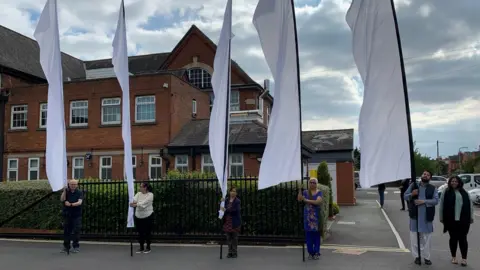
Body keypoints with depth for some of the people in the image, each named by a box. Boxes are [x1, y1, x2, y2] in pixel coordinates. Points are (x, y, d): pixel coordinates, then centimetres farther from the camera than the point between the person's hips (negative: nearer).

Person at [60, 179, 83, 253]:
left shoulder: (79, 192, -1)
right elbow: (62, 199, -7)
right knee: (66, 231, 7)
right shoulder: (66, 192, 9)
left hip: (76, 215, -3)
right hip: (67, 214, 3)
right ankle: (66, 247, 18)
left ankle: (76, 247, 4)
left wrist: (71, 204, -27)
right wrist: (64, 190, -13)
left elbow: (80, 202, -14)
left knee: (76, 231, -4)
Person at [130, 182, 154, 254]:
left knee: (147, 232, 4)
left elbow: (144, 202, -26)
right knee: (140, 232, 11)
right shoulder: (138, 194, 6)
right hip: (138, 216, 5)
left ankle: (148, 247, 18)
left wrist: (136, 205, -41)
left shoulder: (150, 195, -11)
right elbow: (134, 199, -14)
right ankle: (141, 247, 23)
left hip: (147, 216, -5)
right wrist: (133, 202, -38)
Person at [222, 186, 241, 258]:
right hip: (227, 221, 4)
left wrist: (226, 210, -22)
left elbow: (235, 210, -19)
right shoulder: (226, 200, 5)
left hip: (235, 222, -4)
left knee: (234, 237, 4)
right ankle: (230, 252, 16)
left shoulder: (237, 201, -8)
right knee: (229, 237, 7)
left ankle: (234, 252, 13)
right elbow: (224, 208, 11)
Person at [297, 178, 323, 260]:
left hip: (317, 216, -1)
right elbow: (299, 199, -7)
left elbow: (318, 201, -16)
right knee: (308, 235, 2)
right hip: (308, 216, 2)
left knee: (317, 235, 2)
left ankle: (316, 253, 13)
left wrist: (307, 200, -19)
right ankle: (310, 252, 12)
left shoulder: (319, 192, 1)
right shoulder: (305, 192, 7)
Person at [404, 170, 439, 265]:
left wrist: (424, 201, -21)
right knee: (414, 236, 3)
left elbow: (436, 200, -9)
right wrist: (411, 194, -17)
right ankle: (417, 256, 13)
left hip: (427, 216, 0)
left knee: (427, 237, 6)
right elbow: (405, 196, 4)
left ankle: (426, 257, 17)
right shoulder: (413, 185, 5)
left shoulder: (433, 188, 3)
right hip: (415, 215, 1)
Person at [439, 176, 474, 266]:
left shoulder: (464, 193, 9)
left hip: (463, 220, 1)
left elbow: (470, 205, 10)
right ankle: (454, 257, 20)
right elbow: (441, 206, 2)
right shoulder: (446, 193, 2)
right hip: (451, 220, -1)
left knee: (462, 238, 2)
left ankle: (464, 258, 9)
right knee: (453, 238, 8)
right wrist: (441, 217, 0)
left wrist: (471, 217, 6)